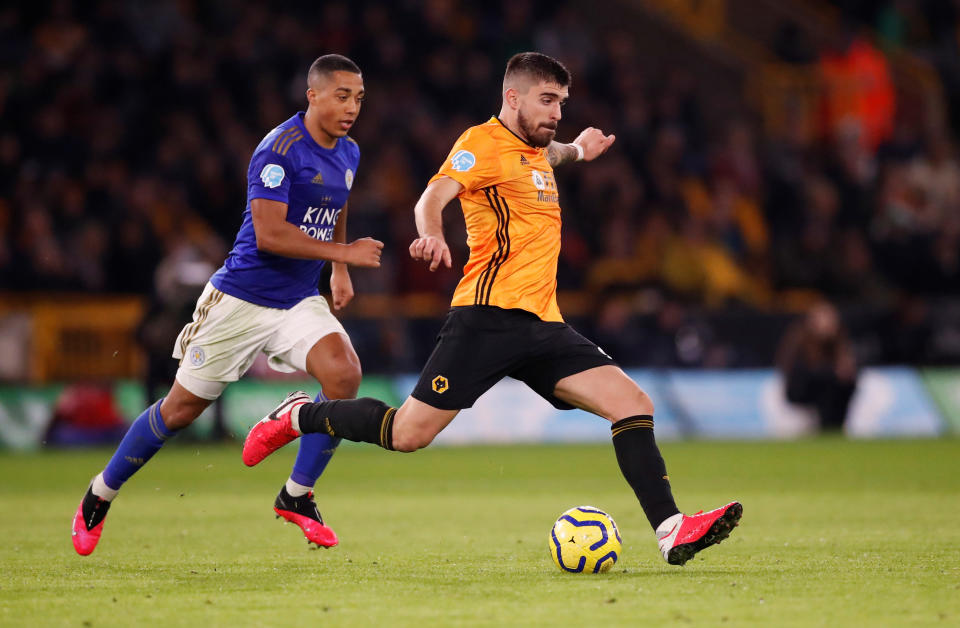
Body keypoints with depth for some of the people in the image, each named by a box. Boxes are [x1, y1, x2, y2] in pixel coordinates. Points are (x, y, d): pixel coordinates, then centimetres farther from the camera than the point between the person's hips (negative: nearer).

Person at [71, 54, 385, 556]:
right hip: (241, 300, -6)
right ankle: (98, 499, 23)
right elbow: (270, 234, -27)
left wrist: (339, 271, 24)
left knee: (344, 372, -22)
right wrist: (341, 254, -26)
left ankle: (297, 496, -7)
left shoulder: (348, 155, 7)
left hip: (299, 302, 6)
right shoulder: (278, 150, -19)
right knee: (182, 407, 3)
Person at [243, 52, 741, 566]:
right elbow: (432, 197, -24)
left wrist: (576, 150, 51)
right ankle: (298, 417, 14)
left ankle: (670, 532, -14)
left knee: (633, 405, -9)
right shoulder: (483, 142, -4)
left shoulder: (534, 151, 22)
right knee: (408, 434, -10)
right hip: (489, 315, -8)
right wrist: (432, 234, -41)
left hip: (542, 325, 8)